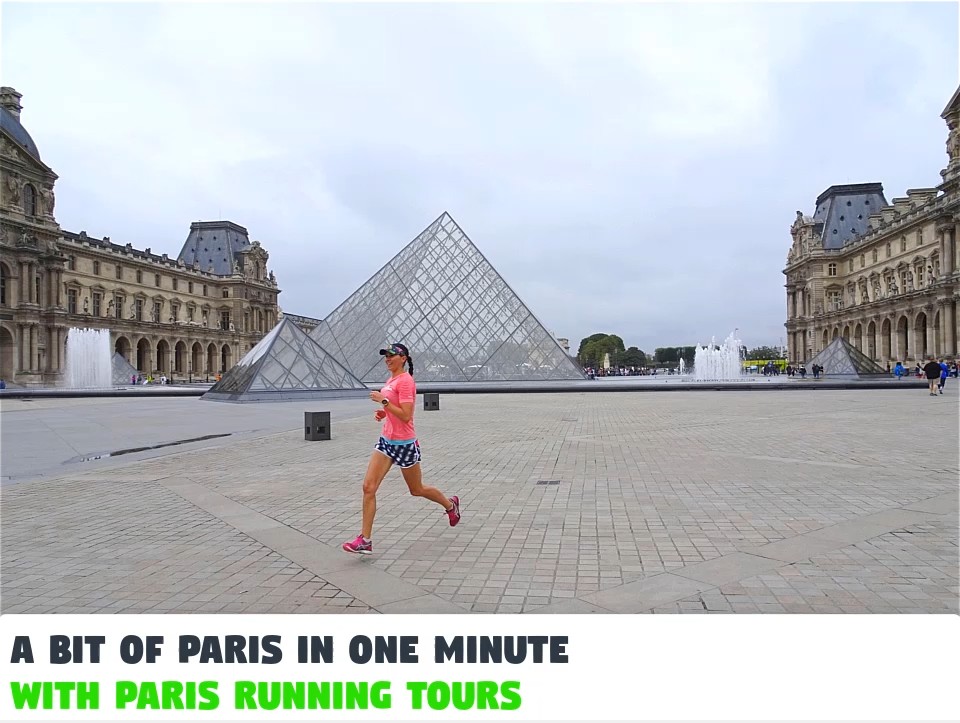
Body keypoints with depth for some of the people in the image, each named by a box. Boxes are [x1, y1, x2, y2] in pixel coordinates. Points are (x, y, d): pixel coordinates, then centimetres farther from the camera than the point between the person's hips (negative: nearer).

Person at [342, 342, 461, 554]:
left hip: (404, 444, -8)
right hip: (386, 440, 8)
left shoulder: (405, 381, -18)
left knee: (417, 490, 11)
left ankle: (450, 504, 39)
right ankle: (365, 540, -2)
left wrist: (383, 401, -25)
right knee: (369, 487, -5)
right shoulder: (391, 380, 10)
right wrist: (383, 413, 6)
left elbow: (405, 416, -25)